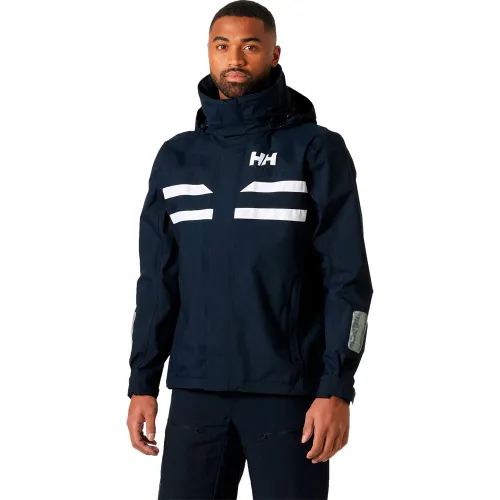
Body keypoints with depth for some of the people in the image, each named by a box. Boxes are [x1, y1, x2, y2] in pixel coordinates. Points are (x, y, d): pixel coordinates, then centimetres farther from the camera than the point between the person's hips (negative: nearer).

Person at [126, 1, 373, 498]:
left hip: (288, 392, -3)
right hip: (195, 391, 3)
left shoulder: (317, 150, -1)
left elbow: (347, 278, -5)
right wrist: (143, 383, 7)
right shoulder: (176, 157, 10)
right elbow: (158, 280, 13)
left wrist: (337, 388, -13)